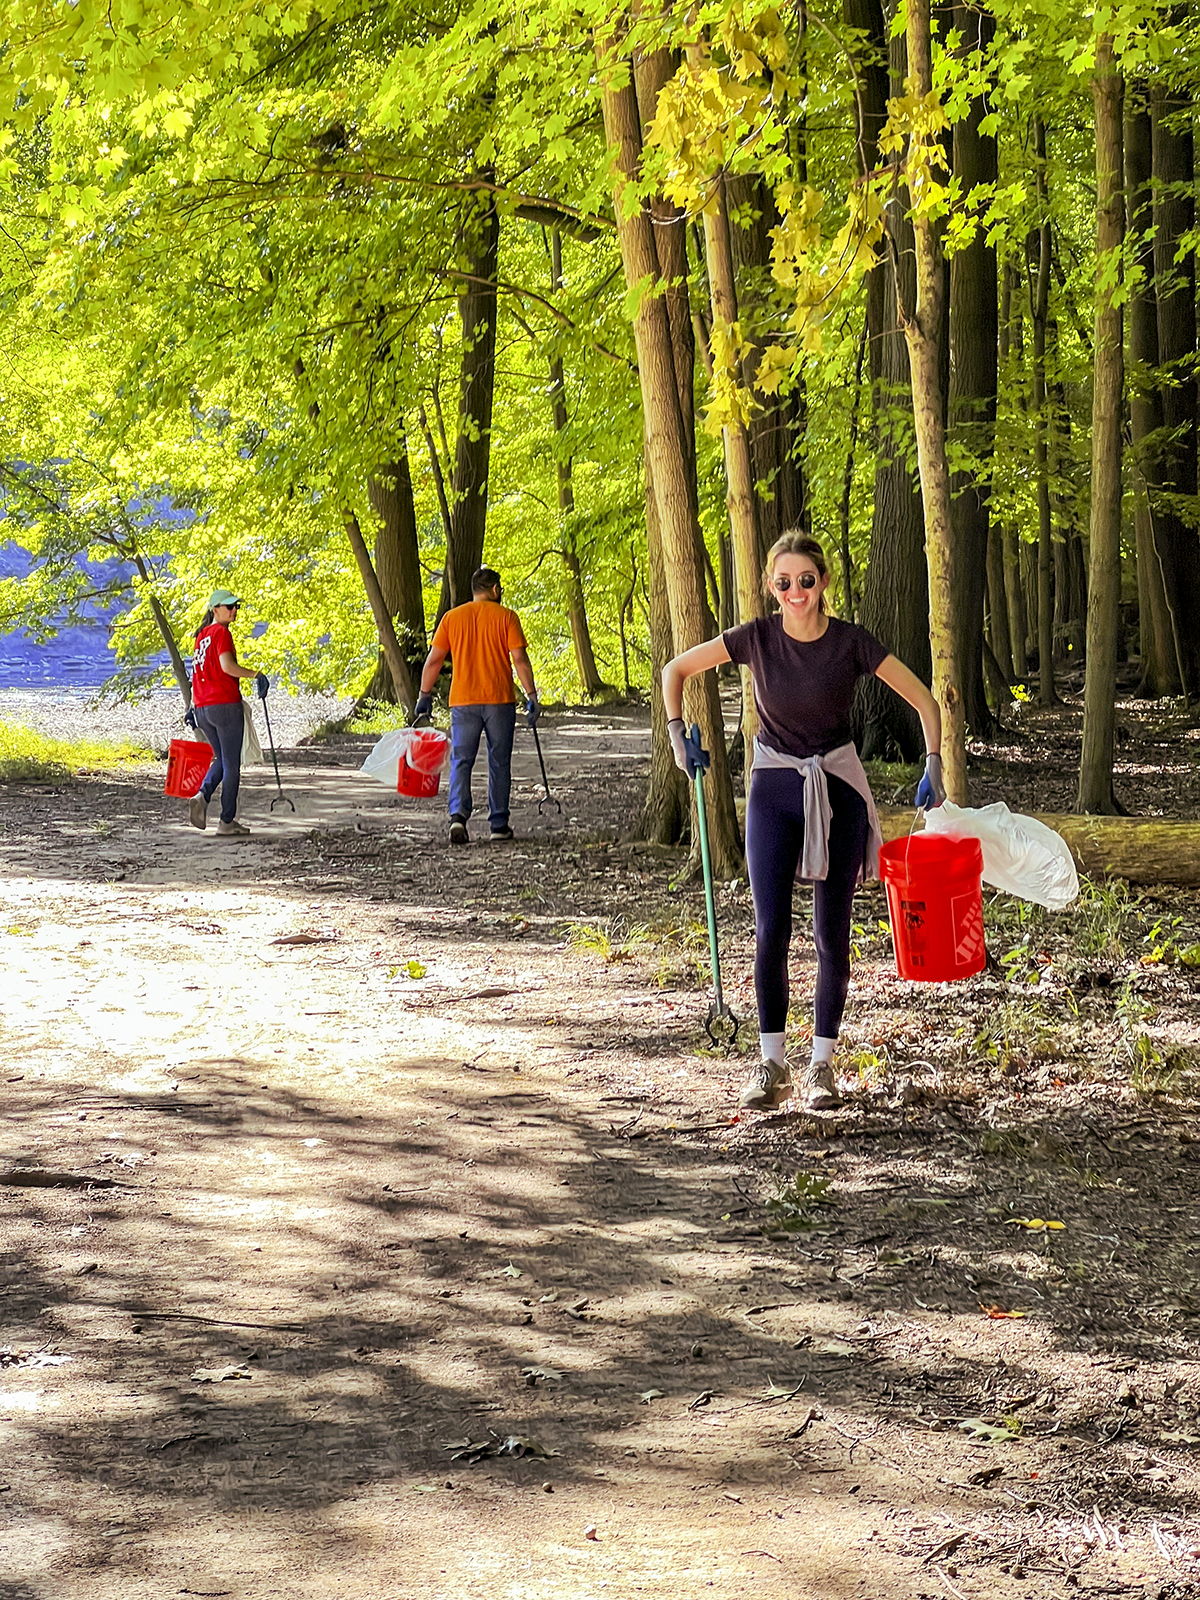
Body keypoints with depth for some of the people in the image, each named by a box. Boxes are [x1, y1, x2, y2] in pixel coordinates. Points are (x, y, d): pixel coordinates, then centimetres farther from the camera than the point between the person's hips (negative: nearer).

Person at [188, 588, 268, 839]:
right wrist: (256, 674, -17)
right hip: (225, 705, -8)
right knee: (231, 765, 1)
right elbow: (227, 666, -23)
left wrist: (194, 706, 22)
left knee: (221, 759, 21)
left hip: (203, 709, 8)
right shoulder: (221, 633, -9)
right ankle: (227, 822, 3)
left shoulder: (202, 635, 15)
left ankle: (202, 795, -4)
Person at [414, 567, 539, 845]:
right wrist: (531, 695, -4)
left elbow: (433, 660, 4)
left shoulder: (452, 618, 6)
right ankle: (499, 825, 10)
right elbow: (519, 658, -8)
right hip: (499, 700, -1)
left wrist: (424, 695, 12)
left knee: (461, 761, 3)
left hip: (463, 701, 1)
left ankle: (458, 815, -18)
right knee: (499, 763, 8)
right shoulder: (506, 617, -1)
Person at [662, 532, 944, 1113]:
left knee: (831, 933, 2)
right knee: (771, 929, -7)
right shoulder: (757, 638, -7)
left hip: (837, 790, 0)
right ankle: (771, 1063, 4)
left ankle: (822, 1065, 13)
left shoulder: (851, 643, -10)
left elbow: (925, 701, -3)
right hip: (774, 787, 0)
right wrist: (679, 737, -3)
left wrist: (933, 768, -12)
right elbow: (675, 670, 5)